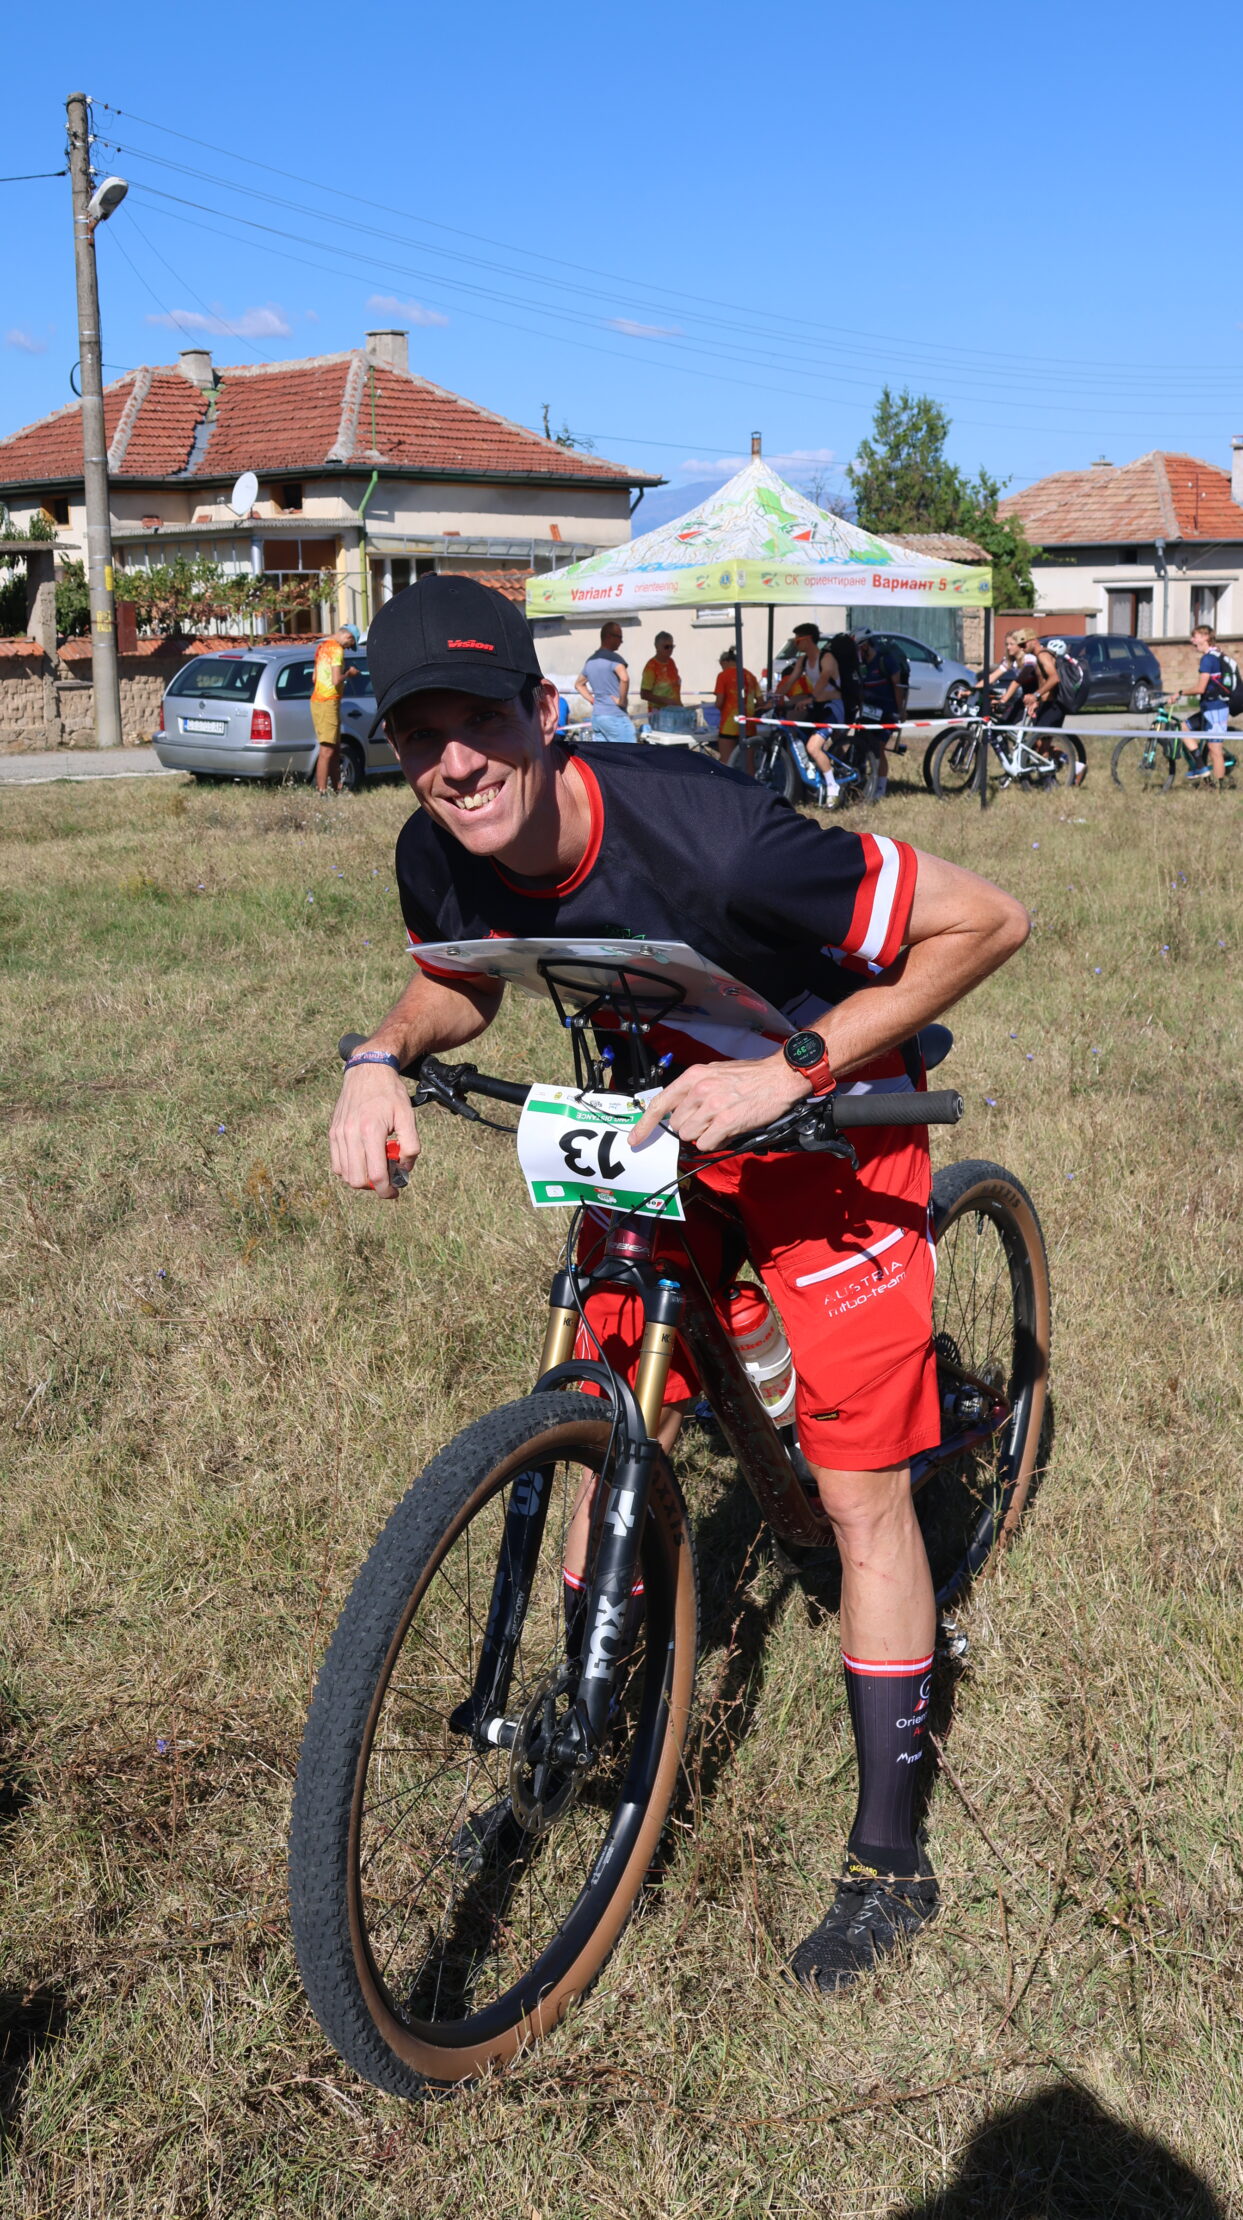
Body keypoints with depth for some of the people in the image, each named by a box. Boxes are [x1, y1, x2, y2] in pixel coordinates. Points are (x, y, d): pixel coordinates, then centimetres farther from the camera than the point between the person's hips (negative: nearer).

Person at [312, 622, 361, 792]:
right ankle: (321, 791, -14)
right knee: (327, 750, -11)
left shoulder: (322, 646, 16)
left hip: (317, 700, 10)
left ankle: (337, 790, 18)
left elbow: (314, 679, 23)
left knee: (335, 749, 15)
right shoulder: (337, 649, -13)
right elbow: (336, 680, -22)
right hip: (328, 703, -10)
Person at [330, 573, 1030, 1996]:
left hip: (827, 1127, -5)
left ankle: (889, 1859, 11)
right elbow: (458, 983, 7)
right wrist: (381, 1059, -16)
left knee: (859, 1491, -4)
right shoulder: (441, 857, -17)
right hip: (657, 1119, 6)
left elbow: (984, 922, -29)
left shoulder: (703, 839, -37)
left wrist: (791, 1069, -35)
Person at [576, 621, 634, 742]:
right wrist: (622, 700, -17)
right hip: (615, 716, -8)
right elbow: (624, 678, -31)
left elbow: (578, 684, 29)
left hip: (596, 716, 8)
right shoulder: (613, 658, -12)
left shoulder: (591, 660, 14)